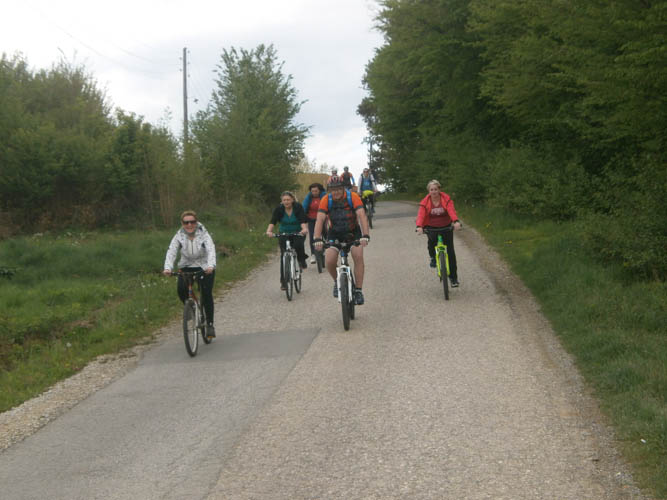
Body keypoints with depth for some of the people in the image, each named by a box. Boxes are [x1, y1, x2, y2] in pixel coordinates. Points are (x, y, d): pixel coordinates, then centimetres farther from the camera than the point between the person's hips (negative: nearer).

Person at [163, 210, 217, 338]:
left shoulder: (204, 235, -15)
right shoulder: (179, 236, -10)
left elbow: (211, 250, -30)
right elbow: (171, 252, -22)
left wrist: (211, 266, -50)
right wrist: (168, 268, -41)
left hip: (205, 268, -2)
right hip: (187, 267, 2)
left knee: (206, 293, -15)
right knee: (181, 289, -22)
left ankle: (210, 324, -1)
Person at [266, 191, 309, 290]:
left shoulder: (298, 207, -15)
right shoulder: (279, 209, -11)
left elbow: (302, 221, -27)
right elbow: (273, 221, -23)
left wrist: (304, 229, -48)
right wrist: (269, 231, -43)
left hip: (298, 233, -2)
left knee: (298, 245, -34)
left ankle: (301, 260, -1)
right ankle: (283, 282, -3)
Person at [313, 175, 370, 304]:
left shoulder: (353, 197, -20)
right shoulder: (326, 200, -16)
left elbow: (362, 215, -30)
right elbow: (320, 219, -23)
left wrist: (365, 235, -44)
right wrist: (317, 239, -38)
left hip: (353, 232, -1)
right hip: (335, 234, 1)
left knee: (358, 256, -25)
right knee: (329, 262, -18)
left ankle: (358, 290, -15)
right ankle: (337, 281, 14)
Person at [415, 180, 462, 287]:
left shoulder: (446, 199, -9)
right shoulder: (425, 202, -8)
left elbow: (451, 210, -24)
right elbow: (421, 214, -21)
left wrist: (456, 221, -43)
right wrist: (419, 226, -40)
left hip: (446, 227, 1)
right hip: (431, 227, 0)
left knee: (450, 251, -3)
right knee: (432, 239, -34)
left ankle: (453, 277, 7)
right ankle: (433, 257, -2)